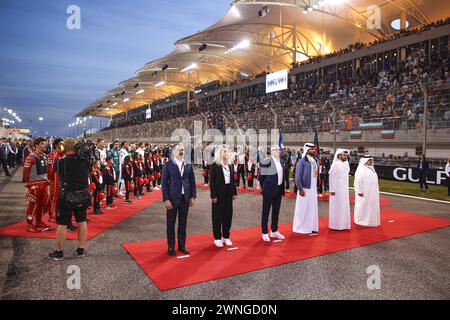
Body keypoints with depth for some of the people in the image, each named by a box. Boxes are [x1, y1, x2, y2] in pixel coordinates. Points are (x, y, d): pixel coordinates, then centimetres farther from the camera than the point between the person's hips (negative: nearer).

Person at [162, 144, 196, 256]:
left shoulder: (188, 165, 4)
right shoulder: (168, 165, -5)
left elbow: (192, 181, 8)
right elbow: (164, 183, -6)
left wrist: (193, 196, 2)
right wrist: (166, 199, -11)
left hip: (185, 198, 3)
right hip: (173, 198, -3)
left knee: (183, 223, 12)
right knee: (171, 224, 8)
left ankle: (182, 245, 26)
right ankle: (171, 247, 21)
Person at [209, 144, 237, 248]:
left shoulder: (230, 165, 9)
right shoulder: (214, 165, -8)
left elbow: (233, 180, 12)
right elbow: (212, 182, -11)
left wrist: (234, 192, 7)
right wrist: (213, 196, -15)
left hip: (228, 193, 6)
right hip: (219, 194, -6)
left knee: (228, 215, 10)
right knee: (217, 215, 4)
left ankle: (226, 236, 23)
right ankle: (217, 238, 15)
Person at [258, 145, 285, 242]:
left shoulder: (281, 162, 9)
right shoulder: (267, 161, -13)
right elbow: (261, 176, -8)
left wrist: (282, 187, 12)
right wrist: (264, 187, -2)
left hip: (279, 190, 7)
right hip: (269, 190, -7)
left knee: (276, 211, 15)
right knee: (266, 211, 3)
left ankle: (274, 231, 28)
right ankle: (265, 233, 12)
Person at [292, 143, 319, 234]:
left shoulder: (315, 161, 10)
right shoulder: (302, 161, -10)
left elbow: (317, 174, 14)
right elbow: (298, 176, -12)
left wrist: (317, 186, 9)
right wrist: (300, 189, -15)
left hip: (313, 189, 6)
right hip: (305, 189, -6)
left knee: (313, 208, 10)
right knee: (303, 208, 0)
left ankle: (311, 227, 21)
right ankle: (302, 228, 11)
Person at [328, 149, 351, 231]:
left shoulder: (346, 164, 7)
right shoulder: (335, 165, -14)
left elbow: (347, 174, 16)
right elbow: (331, 178, -14)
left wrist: (347, 187, 13)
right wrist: (332, 190, -15)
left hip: (345, 189, 7)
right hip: (337, 189, -7)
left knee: (344, 206, 12)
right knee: (337, 207, 0)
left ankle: (343, 224, 22)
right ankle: (336, 225, 10)